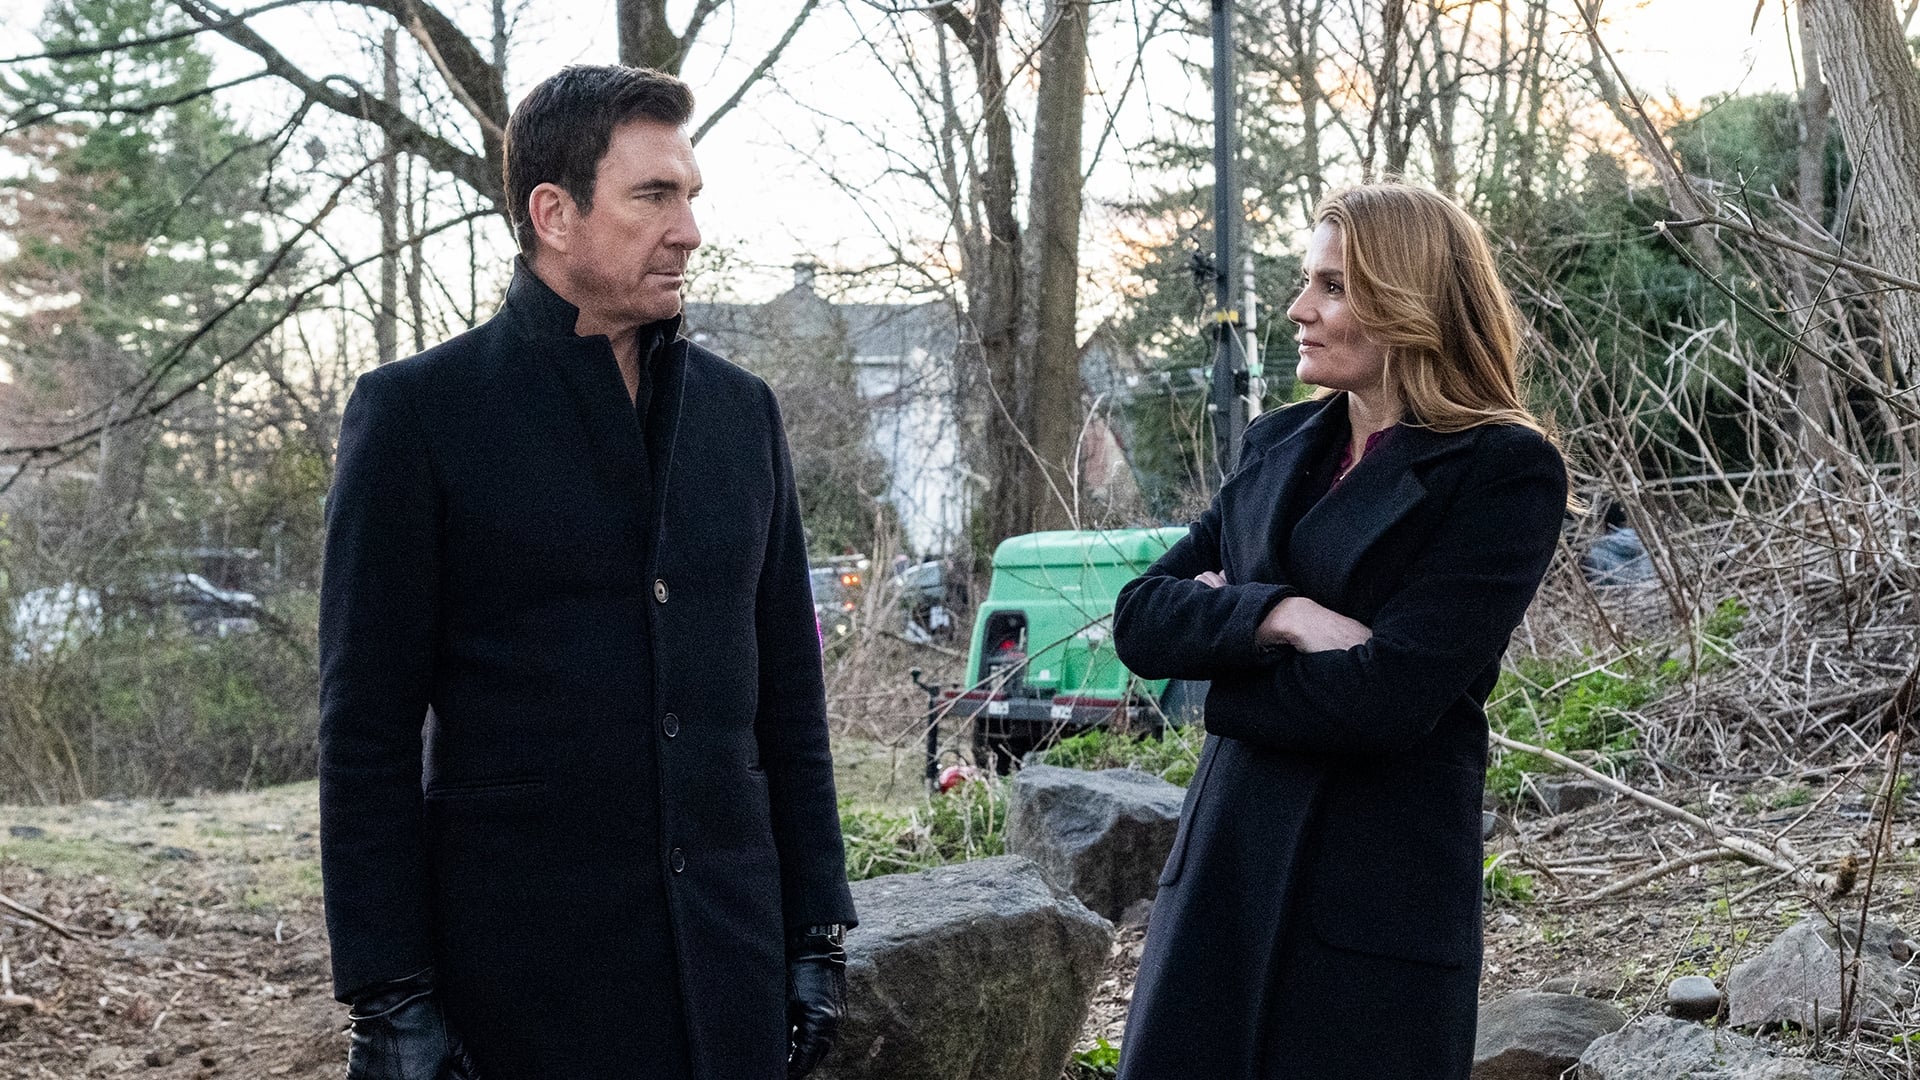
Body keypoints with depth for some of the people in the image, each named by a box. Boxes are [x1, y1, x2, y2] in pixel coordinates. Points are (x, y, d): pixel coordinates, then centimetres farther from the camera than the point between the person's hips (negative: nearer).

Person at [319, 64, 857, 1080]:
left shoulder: (740, 410, 10)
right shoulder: (416, 411, -4)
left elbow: (788, 694, 12)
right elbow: (368, 730, -6)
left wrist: (816, 930, 8)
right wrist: (389, 998, -10)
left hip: (730, 959, 4)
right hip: (523, 975, -4)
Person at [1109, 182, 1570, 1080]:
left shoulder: (1505, 471, -10)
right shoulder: (1277, 446, 10)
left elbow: (1386, 695, -19)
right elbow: (1140, 619, 2)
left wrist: (1224, 641, -4)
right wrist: (1280, 615, -15)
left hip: (1378, 896, -6)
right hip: (1223, 868, 6)